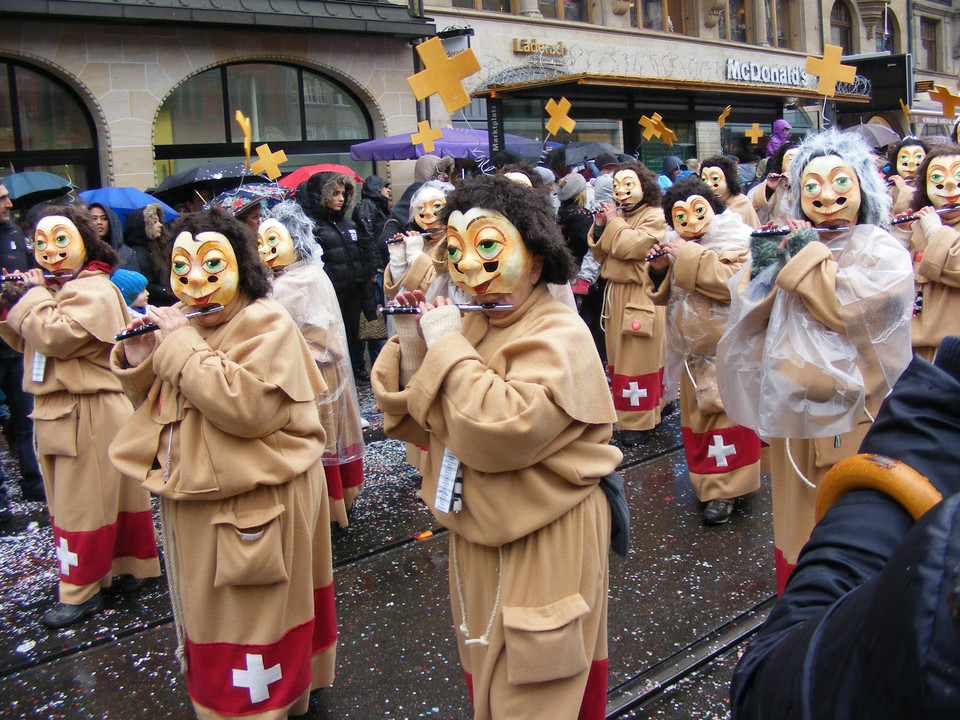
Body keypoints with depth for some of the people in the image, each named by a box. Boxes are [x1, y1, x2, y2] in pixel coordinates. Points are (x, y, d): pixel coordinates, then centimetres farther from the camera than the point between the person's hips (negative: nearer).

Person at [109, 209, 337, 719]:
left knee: (254, 624, 6)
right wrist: (137, 362, -5)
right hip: (194, 504, 8)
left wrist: (181, 345, -24)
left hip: (255, 507, -8)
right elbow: (156, 405, 15)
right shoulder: (178, 323, 8)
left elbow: (249, 407, -30)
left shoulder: (266, 324, -16)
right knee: (207, 615, 23)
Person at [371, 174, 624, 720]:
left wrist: (448, 347, -25)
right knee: (486, 676, 24)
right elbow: (423, 427, 4)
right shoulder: (472, 327, 5)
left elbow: (499, 432, -35)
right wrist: (412, 347, -10)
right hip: (479, 541, 8)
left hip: (544, 549, -8)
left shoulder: (558, 338, -20)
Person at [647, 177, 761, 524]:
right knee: (695, 414, 12)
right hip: (690, 350, 7)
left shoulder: (733, 244, -8)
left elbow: (733, 281, -27)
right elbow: (662, 296, 11)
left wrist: (689, 258, -25)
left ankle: (726, 489, 3)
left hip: (726, 349, -7)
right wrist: (658, 269, -10)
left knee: (725, 413, -5)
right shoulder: (677, 249, 11)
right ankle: (708, 482, 25)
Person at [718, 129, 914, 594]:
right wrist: (761, 269, -8)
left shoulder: (883, 253, -3)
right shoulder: (790, 246, 12)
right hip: (795, 415, 5)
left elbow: (847, 307, -20)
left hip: (854, 419, -5)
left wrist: (808, 255, -11)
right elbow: (747, 317, 7)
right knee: (796, 518, 14)